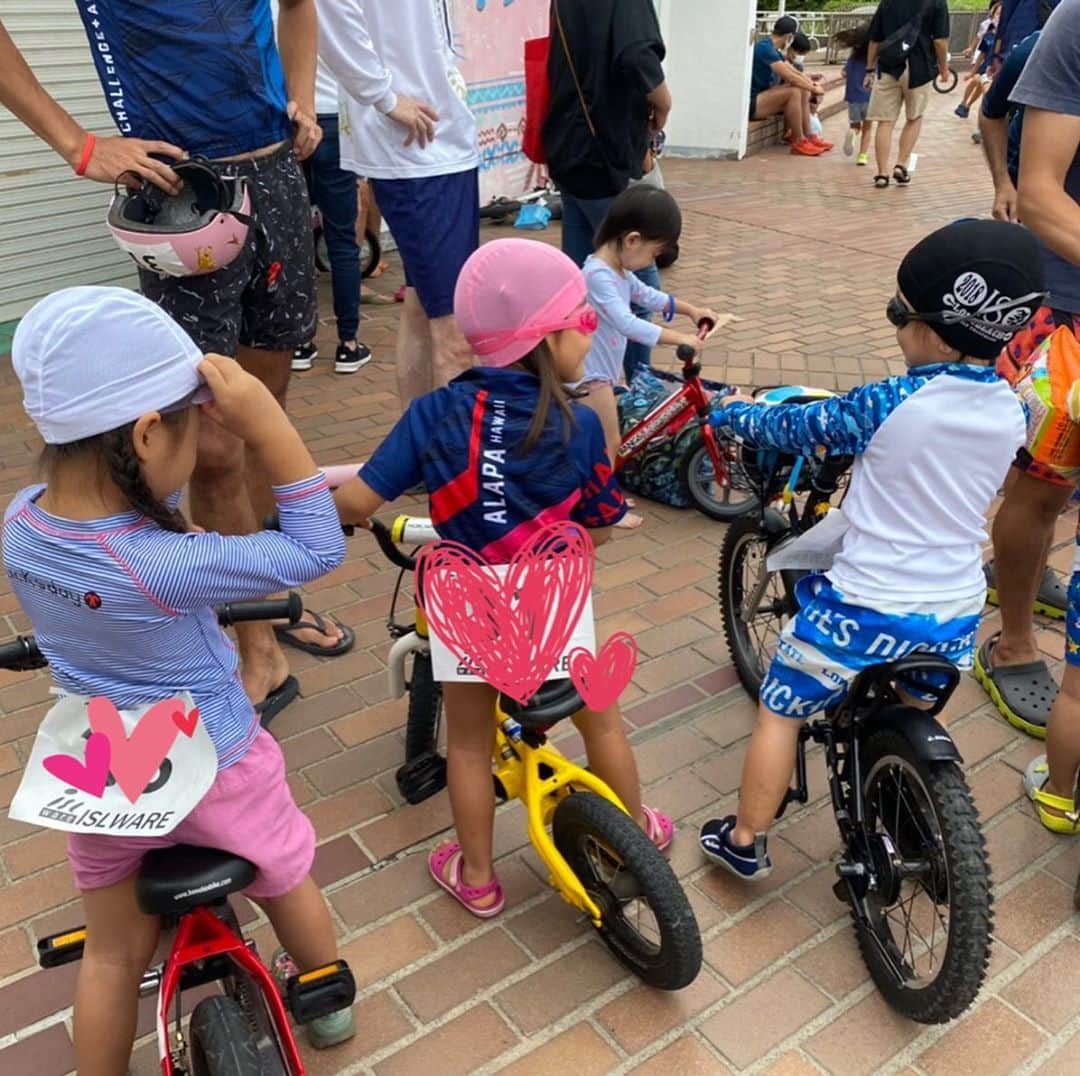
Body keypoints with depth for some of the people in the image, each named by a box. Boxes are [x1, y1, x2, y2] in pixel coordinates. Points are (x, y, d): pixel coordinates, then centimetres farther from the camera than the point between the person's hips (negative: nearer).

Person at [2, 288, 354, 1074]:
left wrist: (195, 422, -9)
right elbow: (317, 553, -28)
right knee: (288, 884, 27)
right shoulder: (165, 569, -36)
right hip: (212, 772, -4)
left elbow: (135, 503, 4)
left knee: (113, 955, 22)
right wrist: (267, 424, -34)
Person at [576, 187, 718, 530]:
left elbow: (647, 295, 21)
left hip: (606, 369, 10)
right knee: (609, 442, 0)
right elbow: (627, 323, -36)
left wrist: (690, 310, 16)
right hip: (591, 375, -10)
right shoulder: (598, 275, -28)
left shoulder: (619, 270, 5)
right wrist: (679, 338, -35)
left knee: (605, 440, 19)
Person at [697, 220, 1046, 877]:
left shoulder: (888, 405, -20)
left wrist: (734, 413, 14)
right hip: (956, 613, 6)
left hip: (864, 607, -6)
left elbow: (793, 430, -6)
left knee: (781, 711, 14)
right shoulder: (1011, 411, -2)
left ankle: (745, 841, 26)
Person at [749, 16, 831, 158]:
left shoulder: (774, 50, 15)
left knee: (803, 92, 8)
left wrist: (813, 85, 1)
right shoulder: (764, 48, -16)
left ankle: (808, 136, 8)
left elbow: (796, 73, 16)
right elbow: (789, 76, -20)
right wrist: (813, 88, -11)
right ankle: (798, 142, -17)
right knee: (794, 92, -25)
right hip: (751, 103, -10)